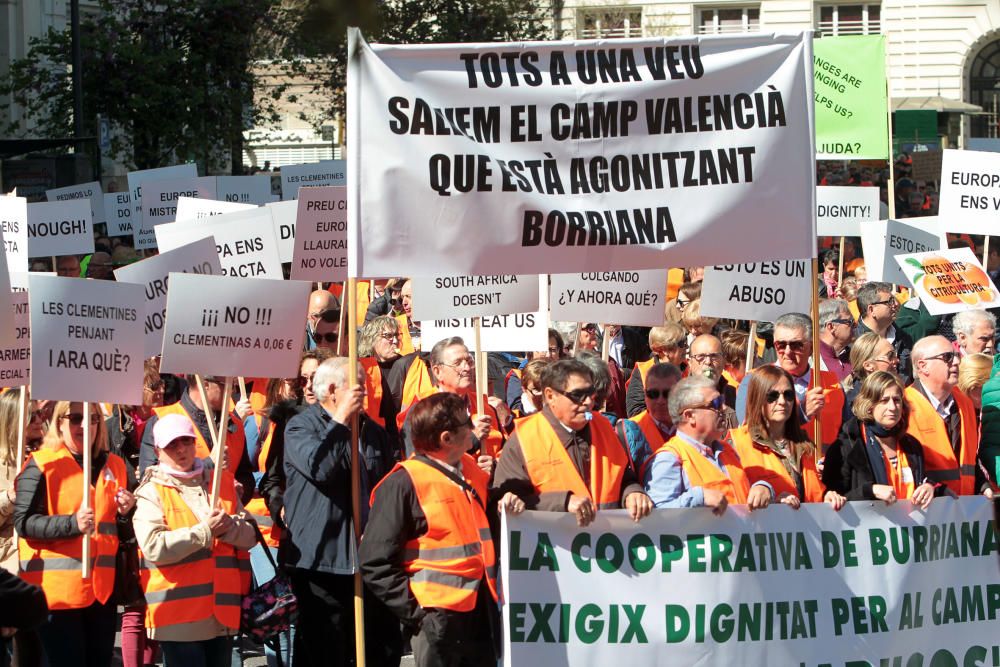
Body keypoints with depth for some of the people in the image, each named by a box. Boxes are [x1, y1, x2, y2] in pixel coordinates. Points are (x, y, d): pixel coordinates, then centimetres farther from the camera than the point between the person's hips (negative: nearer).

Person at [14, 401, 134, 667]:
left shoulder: (114, 466, 14)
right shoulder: (42, 465, -4)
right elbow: (24, 522, -12)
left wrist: (124, 513, 1)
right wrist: (72, 524, -23)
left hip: (102, 587, 6)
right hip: (57, 588, -6)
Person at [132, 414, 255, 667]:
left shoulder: (222, 482, 13)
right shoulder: (152, 492, -3)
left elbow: (250, 534, 9)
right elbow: (154, 548, -17)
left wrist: (228, 526, -13)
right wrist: (205, 532, -16)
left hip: (223, 609, 5)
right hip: (179, 616, -5)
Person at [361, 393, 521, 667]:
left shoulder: (472, 471, 11)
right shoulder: (403, 484, -13)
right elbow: (375, 562, -13)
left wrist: (506, 505, 8)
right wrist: (415, 609, -16)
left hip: (481, 611, 7)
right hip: (438, 616, -7)